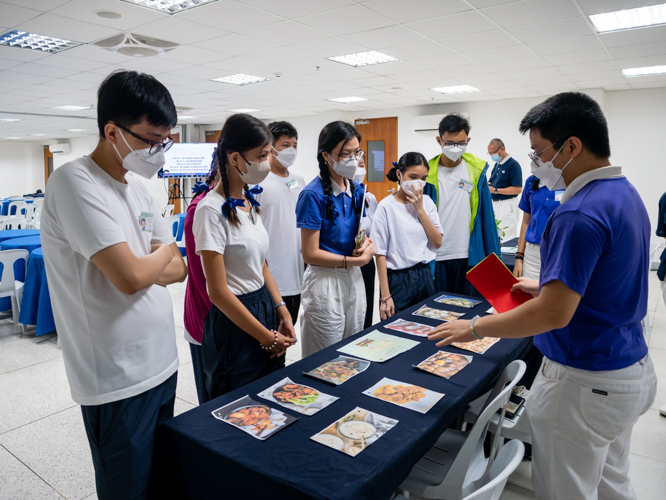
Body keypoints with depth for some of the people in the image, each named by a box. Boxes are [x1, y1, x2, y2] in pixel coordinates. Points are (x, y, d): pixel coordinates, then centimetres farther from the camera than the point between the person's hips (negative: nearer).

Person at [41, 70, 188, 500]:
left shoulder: (138, 187, 8)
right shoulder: (75, 182, -17)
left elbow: (178, 270, 8)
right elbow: (131, 277, -26)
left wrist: (142, 265, -12)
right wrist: (163, 254, -5)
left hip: (161, 362, 8)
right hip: (119, 380, -7)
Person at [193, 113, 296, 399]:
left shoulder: (250, 201, 6)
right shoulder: (212, 209, -19)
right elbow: (218, 292, -19)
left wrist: (282, 310, 2)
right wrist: (268, 337, -14)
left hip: (265, 308, 8)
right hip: (234, 323, -8)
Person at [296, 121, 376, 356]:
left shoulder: (357, 191, 5)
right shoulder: (313, 195, -16)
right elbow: (310, 254, -17)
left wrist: (367, 245, -5)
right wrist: (358, 260, -15)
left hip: (354, 278, 7)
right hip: (326, 281, -7)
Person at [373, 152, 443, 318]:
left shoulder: (427, 202, 4)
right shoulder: (387, 206, -10)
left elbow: (437, 242, -2)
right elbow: (380, 253, -11)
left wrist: (420, 208, -9)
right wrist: (385, 296, -13)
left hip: (425, 275, 5)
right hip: (398, 279, -4)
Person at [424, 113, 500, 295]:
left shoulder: (476, 170, 0)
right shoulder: (428, 172, -3)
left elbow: (486, 215, 2)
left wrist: (493, 255, 1)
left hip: (468, 254, 1)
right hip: (436, 255, -1)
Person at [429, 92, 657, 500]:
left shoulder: (580, 214, -26)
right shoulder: (627, 194, 6)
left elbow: (554, 313, -27)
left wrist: (475, 328, -17)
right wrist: (548, 285, 17)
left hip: (584, 385, -9)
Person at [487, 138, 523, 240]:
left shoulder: (513, 165, -12)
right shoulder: (497, 164, 13)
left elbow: (517, 189, -18)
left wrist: (495, 190, -21)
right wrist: (487, 184, -3)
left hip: (506, 205, -8)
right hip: (494, 203, 8)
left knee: (506, 239, -5)